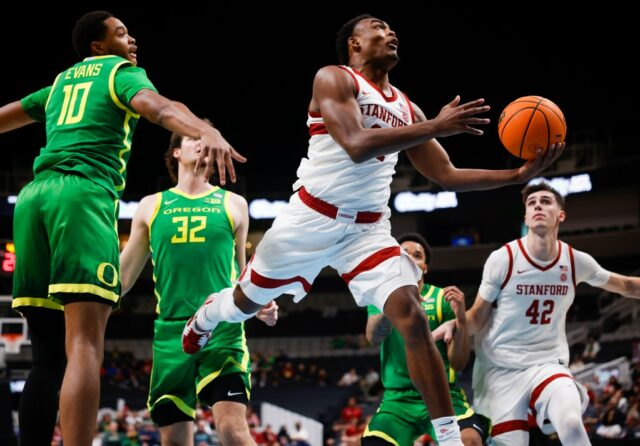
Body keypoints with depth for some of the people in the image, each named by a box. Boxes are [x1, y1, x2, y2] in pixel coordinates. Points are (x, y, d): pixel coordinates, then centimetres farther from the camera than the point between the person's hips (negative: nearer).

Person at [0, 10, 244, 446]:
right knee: (84, 346, -18)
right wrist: (207, 132, -31)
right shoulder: (123, 72, 12)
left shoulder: (60, 83, 30)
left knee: (49, 355, 8)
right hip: (84, 195, -7)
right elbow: (155, 106, -12)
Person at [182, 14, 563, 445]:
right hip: (313, 217, -4)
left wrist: (518, 174, 0)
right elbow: (357, 145, -23)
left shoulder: (406, 109, 11)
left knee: (412, 318, -16)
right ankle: (203, 320, 53)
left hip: (369, 228, 4)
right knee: (247, 301, 14)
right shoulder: (334, 79, -7)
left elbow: (448, 176, 11)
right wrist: (436, 126, -25)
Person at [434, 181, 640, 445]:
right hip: (501, 369, -1)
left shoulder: (577, 262, 1)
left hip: (548, 364, 1)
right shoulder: (503, 259, -7)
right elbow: (478, 317, -2)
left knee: (572, 424, -28)